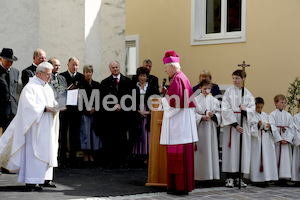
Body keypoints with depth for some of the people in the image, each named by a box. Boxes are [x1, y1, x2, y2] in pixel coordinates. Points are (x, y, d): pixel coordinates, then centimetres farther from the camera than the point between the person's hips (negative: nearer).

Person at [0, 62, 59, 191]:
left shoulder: (48, 88, 16)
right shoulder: (30, 87, -10)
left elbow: (52, 102, 19)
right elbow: (29, 105, -20)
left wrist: (58, 106, -3)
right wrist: (45, 108, -25)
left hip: (46, 126, 9)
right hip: (35, 125, -9)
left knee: (46, 150, 8)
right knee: (33, 151, -8)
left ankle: (44, 179, 14)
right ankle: (31, 181, -6)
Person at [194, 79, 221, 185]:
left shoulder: (214, 100, 9)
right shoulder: (196, 100, 1)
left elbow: (219, 113, 8)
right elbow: (193, 114, -3)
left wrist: (213, 115, -12)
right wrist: (201, 117, -17)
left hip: (211, 128, 3)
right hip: (200, 128, -2)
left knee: (211, 149, 0)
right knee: (201, 150, -2)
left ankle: (209, 175, 5)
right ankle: (202, 176, 2)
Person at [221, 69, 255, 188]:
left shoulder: (248, 93, 11)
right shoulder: (229, 91, 2)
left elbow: (252, 109, 7)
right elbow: (226, 109, -6)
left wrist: (246, 110, -17)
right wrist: (235, 124, -15)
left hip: (244, 124, 3)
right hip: (231, 123, -3)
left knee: (243, 150, 2)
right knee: (232, 149, -6)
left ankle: (239, 177, 7)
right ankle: (229, 178, -3)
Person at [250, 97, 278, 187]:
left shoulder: (265, 115, 15)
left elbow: (269, 129, 17)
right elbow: (250, 129, -8)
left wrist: (268, 127, -4)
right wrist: (258, 125, -22)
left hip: (265, 139, 5)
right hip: (256, 140, -5)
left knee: (265, 158, 0)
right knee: (256, 159, -6)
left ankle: (264, 178, 4)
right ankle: (256, 179, -3)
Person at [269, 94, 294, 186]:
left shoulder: (288, 115, 12)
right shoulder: (272, 115, 1)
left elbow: (290, 128, 6)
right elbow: (273, 128, -7)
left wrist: (287, 139, -9)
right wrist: (280, 139, -14)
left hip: (286, 140, 3)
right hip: (276, 140, -3)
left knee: (286, 157, -4)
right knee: (276, 157, -4)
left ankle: (283, 177, -3)